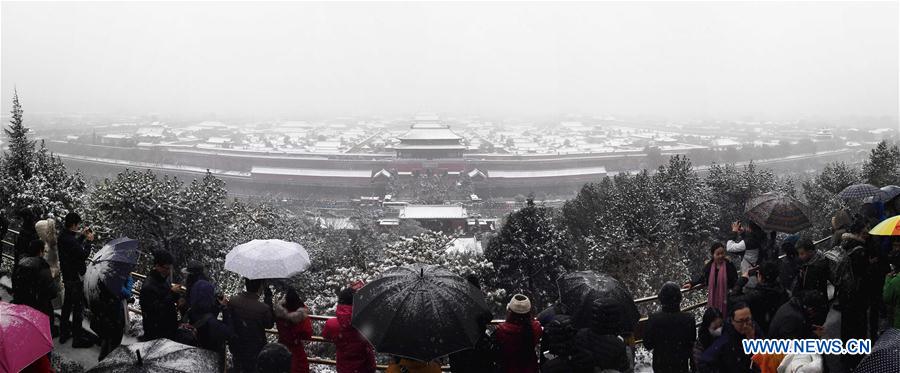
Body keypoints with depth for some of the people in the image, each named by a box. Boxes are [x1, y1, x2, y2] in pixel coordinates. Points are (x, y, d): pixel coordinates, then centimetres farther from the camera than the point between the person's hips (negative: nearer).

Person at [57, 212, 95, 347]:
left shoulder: (62, 236, 2)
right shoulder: (70, 240, -28)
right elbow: (84, 255, -22)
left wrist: (82, 236, 12)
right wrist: (88, 241, -12)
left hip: (67, 275, 10)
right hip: (75, 277, -10)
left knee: (67, 304, 22)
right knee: (78, 307, 1)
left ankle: (64, 333, 34)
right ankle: (78, 338, 9)